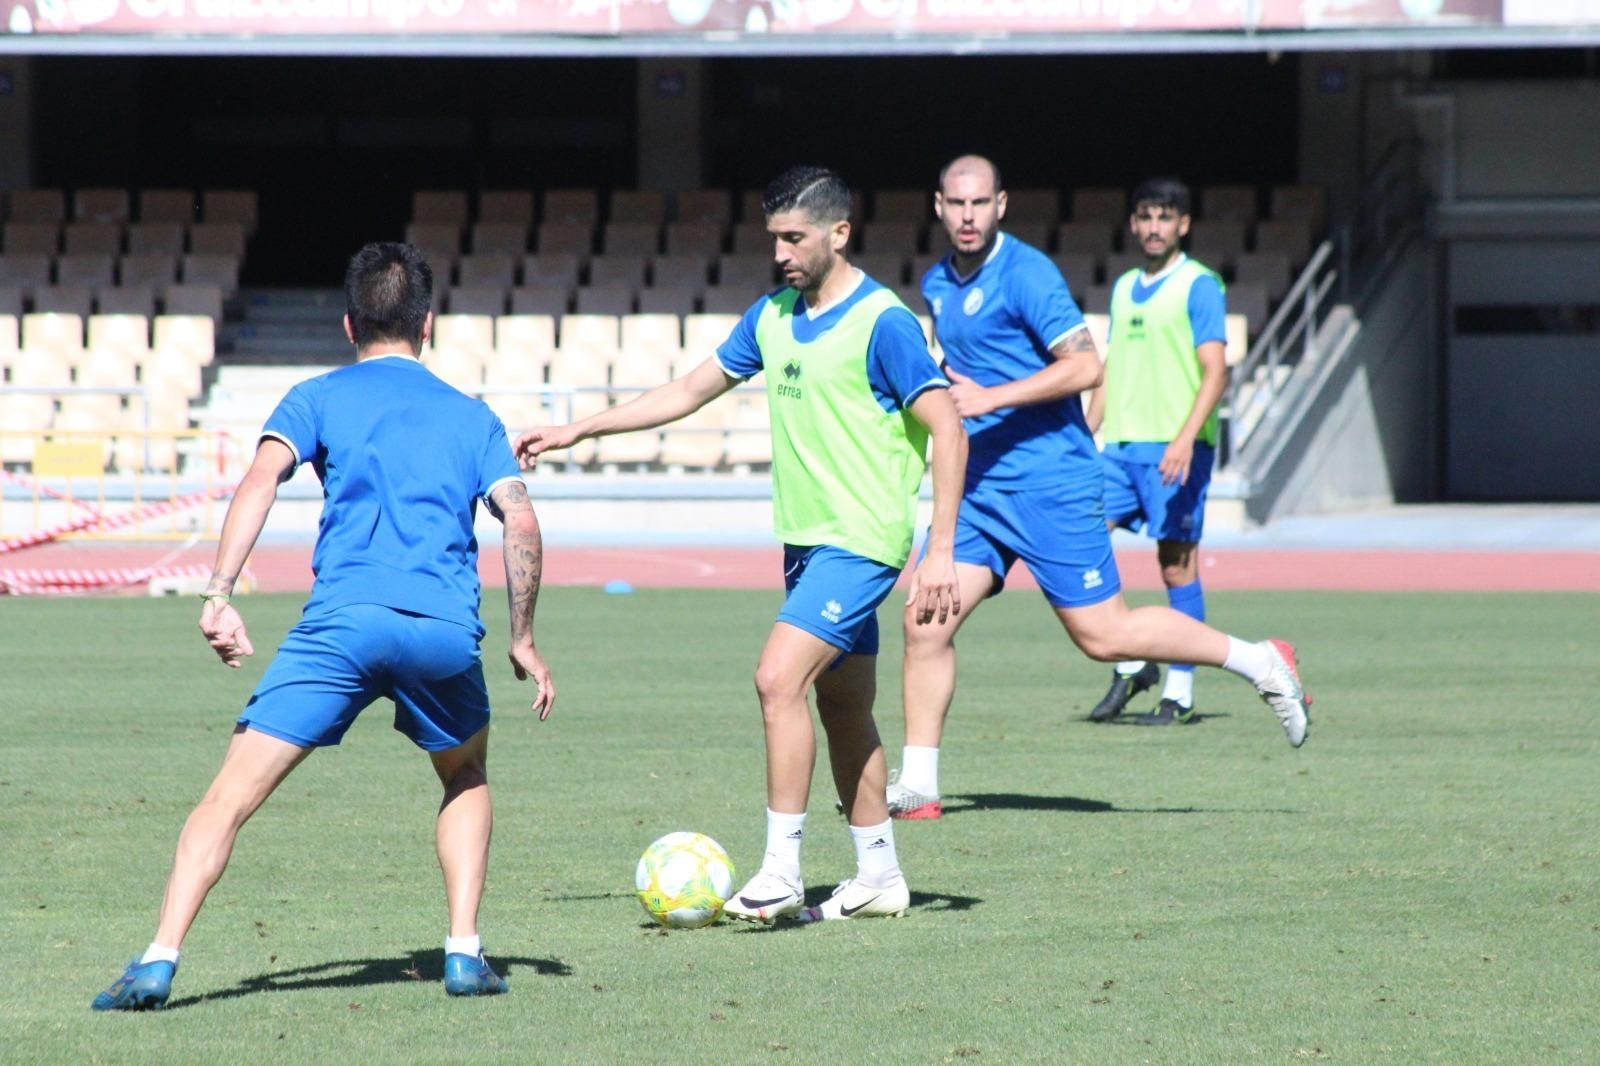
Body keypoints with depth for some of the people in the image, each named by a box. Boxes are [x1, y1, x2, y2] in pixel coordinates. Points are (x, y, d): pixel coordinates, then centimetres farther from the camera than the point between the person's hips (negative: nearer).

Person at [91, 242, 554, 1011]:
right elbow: (522, 525, 11)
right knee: (466, 780, 29)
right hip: (447, 627, 2)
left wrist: (219, 596, -9)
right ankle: (465, 954, 15)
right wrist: (522, 640, 19)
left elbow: (261, 480, -1)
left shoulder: (318, 399, 17)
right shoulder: (471, 416, 23)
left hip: (342, 619, -2)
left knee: (232, 794, -2)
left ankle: (158, 963, -16)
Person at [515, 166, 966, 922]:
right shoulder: (772, 316, 9)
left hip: (860, 540, -8)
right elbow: (692, 390, 19)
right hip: (804, 539, 8)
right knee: (843, 706, 12)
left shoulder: (881, 324, -14)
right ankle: (879, 878, 21)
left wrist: (940, 550, -22)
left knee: (779, 679, -19)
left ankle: (781, 874, -16)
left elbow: (948, 432, -16)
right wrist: (579, 431, 15)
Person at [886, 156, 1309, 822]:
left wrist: (990, 398, -24)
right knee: (926, 626, -3)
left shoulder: (1025, 274, -13)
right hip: (977, 485, 7)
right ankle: (916, 786, 4)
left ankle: (1259, 664, 11)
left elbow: (1084, 366, -19)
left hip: (1049, 484, -7)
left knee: (1102, 634, -4)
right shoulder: (937, 284, 12)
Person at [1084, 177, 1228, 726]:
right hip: (1121, 444, 6)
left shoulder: (1198, 285, -3)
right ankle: (1130, 664, 5)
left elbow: (1215, 372, -10)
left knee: (1177, 563, -4)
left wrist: (1186, 438, -21)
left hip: (1174, 447, -6)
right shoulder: (1124, 288, 18)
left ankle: (1180, 691, 3)